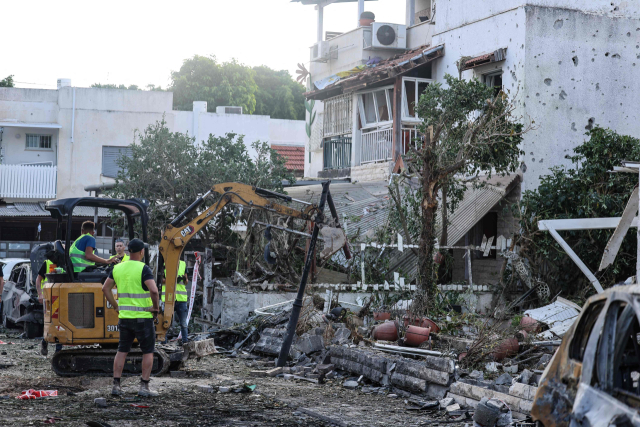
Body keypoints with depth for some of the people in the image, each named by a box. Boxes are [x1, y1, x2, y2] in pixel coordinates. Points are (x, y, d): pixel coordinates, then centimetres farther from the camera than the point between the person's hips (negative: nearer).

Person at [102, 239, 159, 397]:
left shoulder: (117, 268, 6)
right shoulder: (143, 269, -13)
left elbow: (105, 288, 12)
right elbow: (153, 290, -25)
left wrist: (116, 306, 15)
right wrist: (155, 308, -11)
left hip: (124, 317, 5)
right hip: (143, 317, -5)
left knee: (122, 350, 13)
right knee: (148, 352, 5)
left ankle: (116, 385, 10)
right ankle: (144, 387, 3)